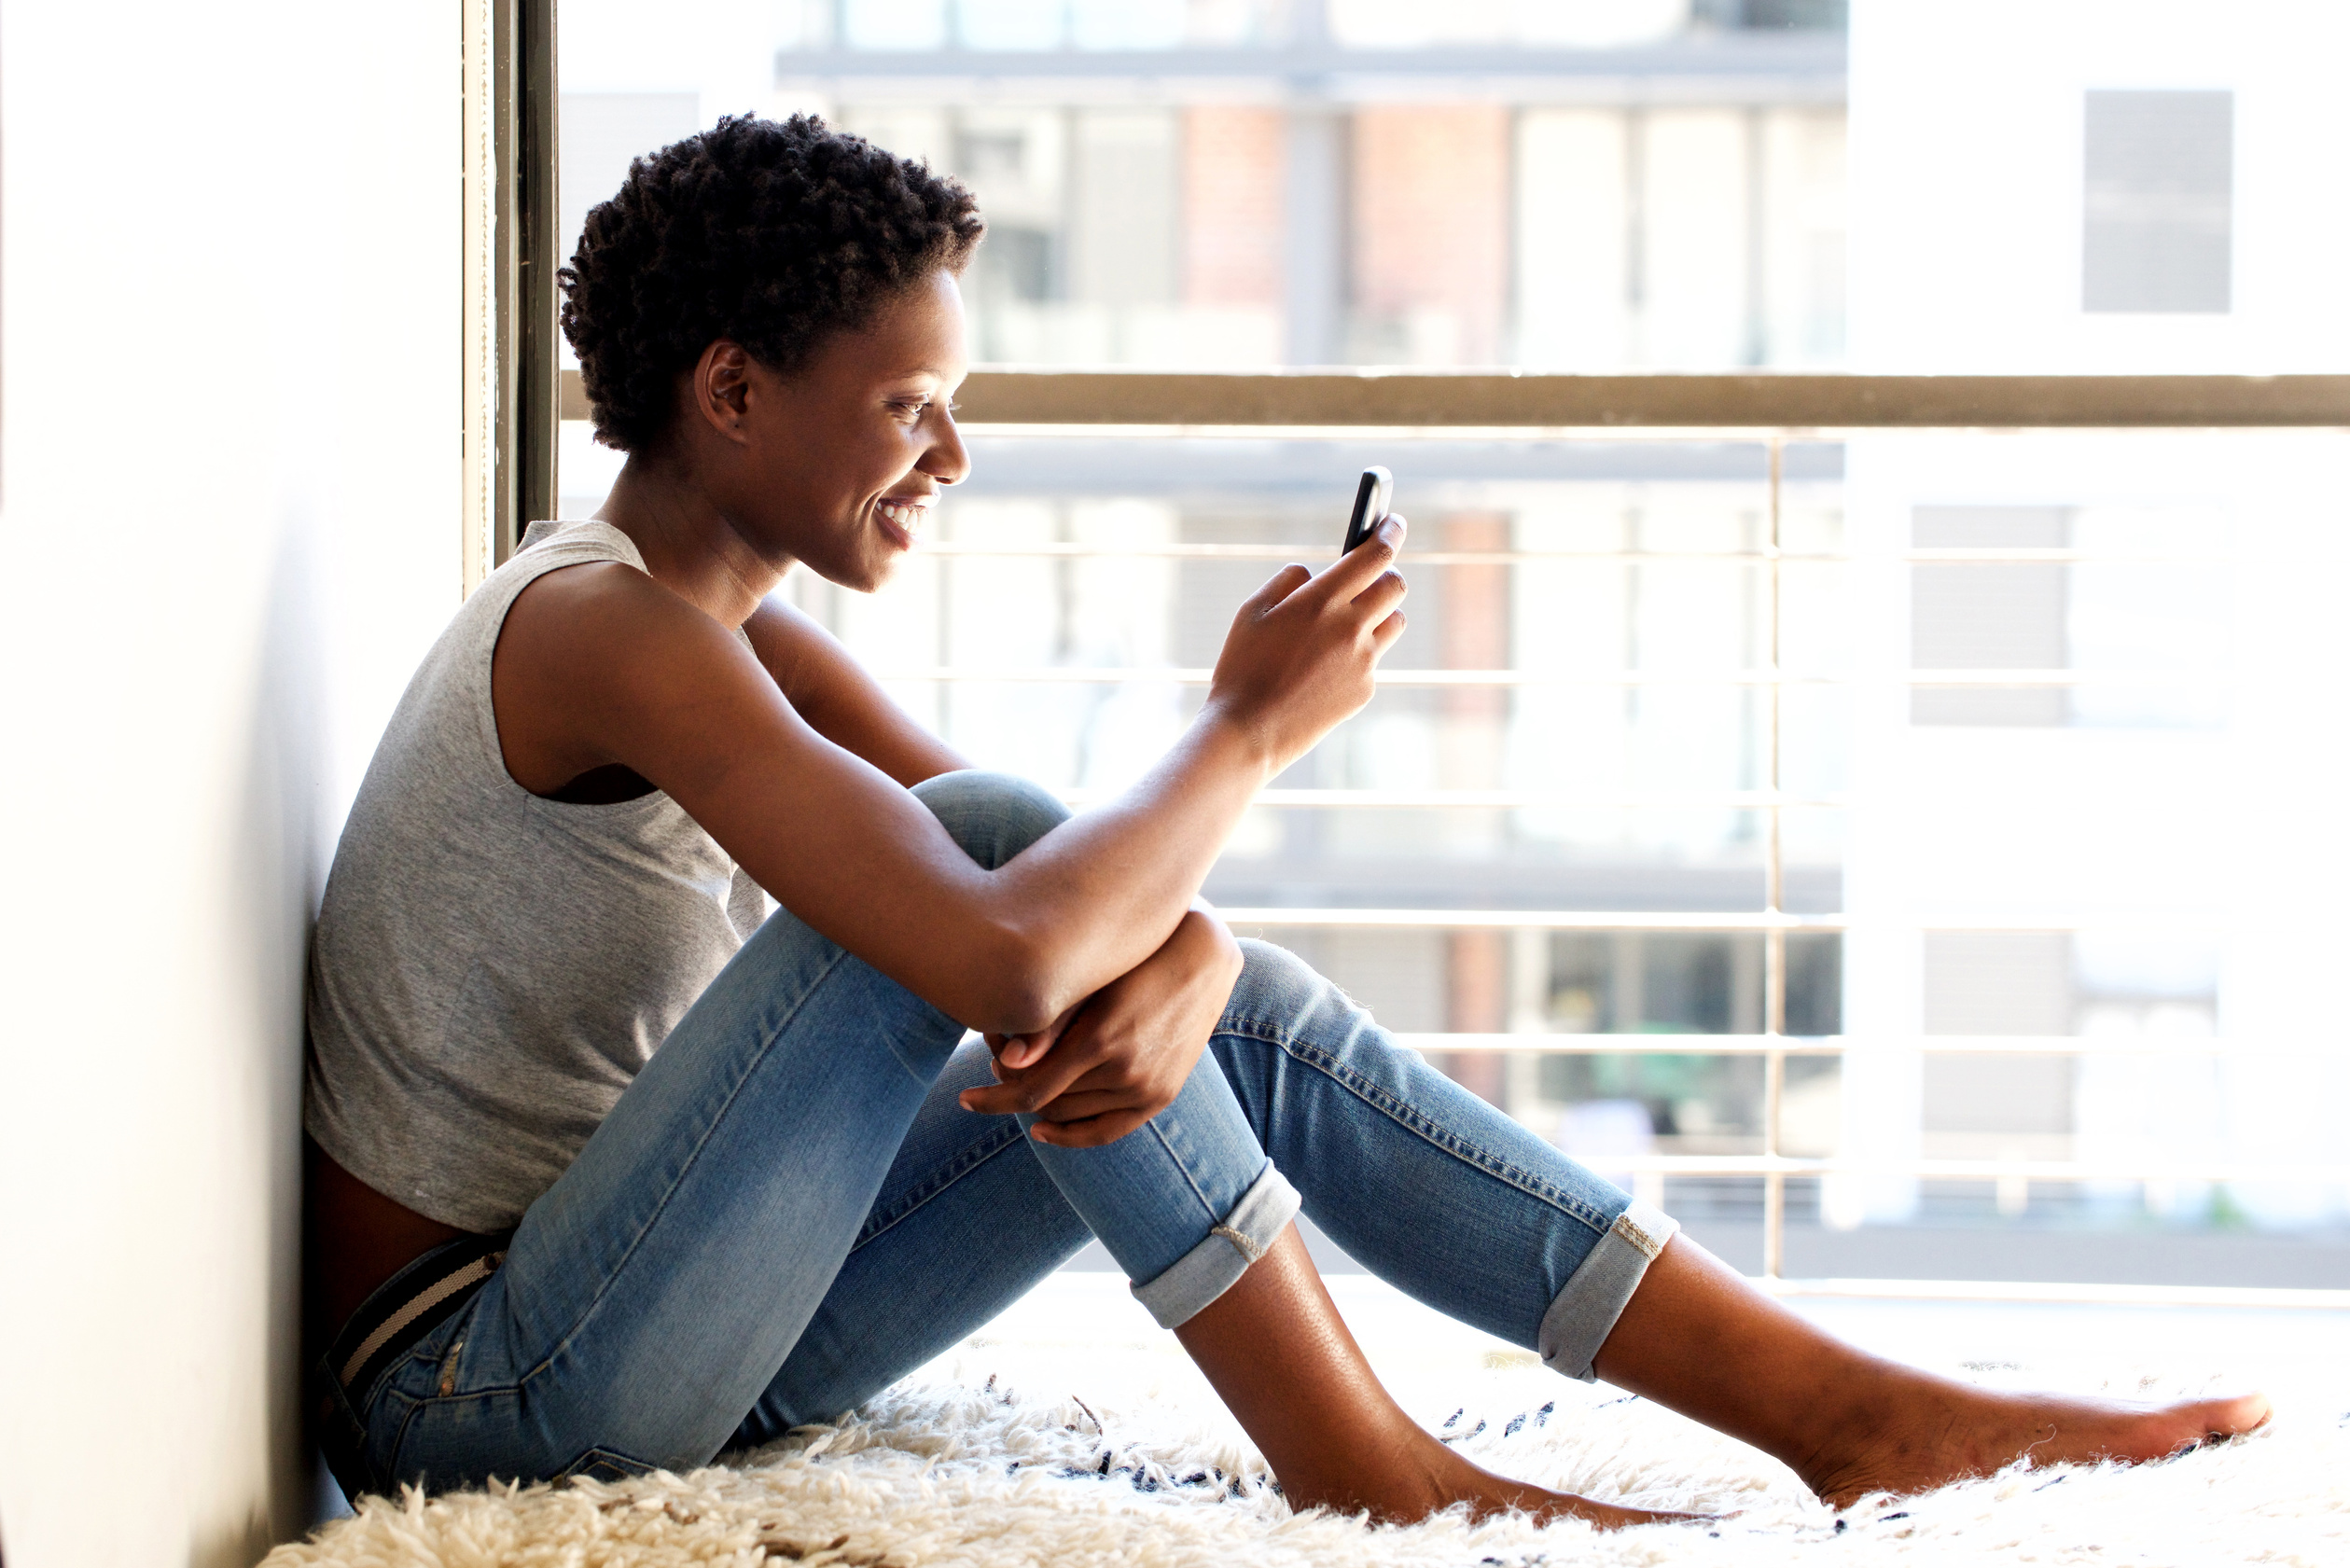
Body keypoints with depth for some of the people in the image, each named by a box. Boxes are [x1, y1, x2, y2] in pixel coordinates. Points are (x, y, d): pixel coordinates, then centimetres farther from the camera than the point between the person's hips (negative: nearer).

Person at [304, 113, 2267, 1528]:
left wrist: (1182, 964, -19)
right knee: (992, 843, -23)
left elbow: (1077, 896, 6)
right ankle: (1369, 1472, -18)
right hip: (476, 1390, -9)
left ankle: (1841, 1404, -2)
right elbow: (1009, 959, -33)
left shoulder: (738, 633, 11)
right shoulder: (609, 631, -20)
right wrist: (1255, 724, -17)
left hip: (685, 1337, 9)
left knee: (1253, 1016, -1)